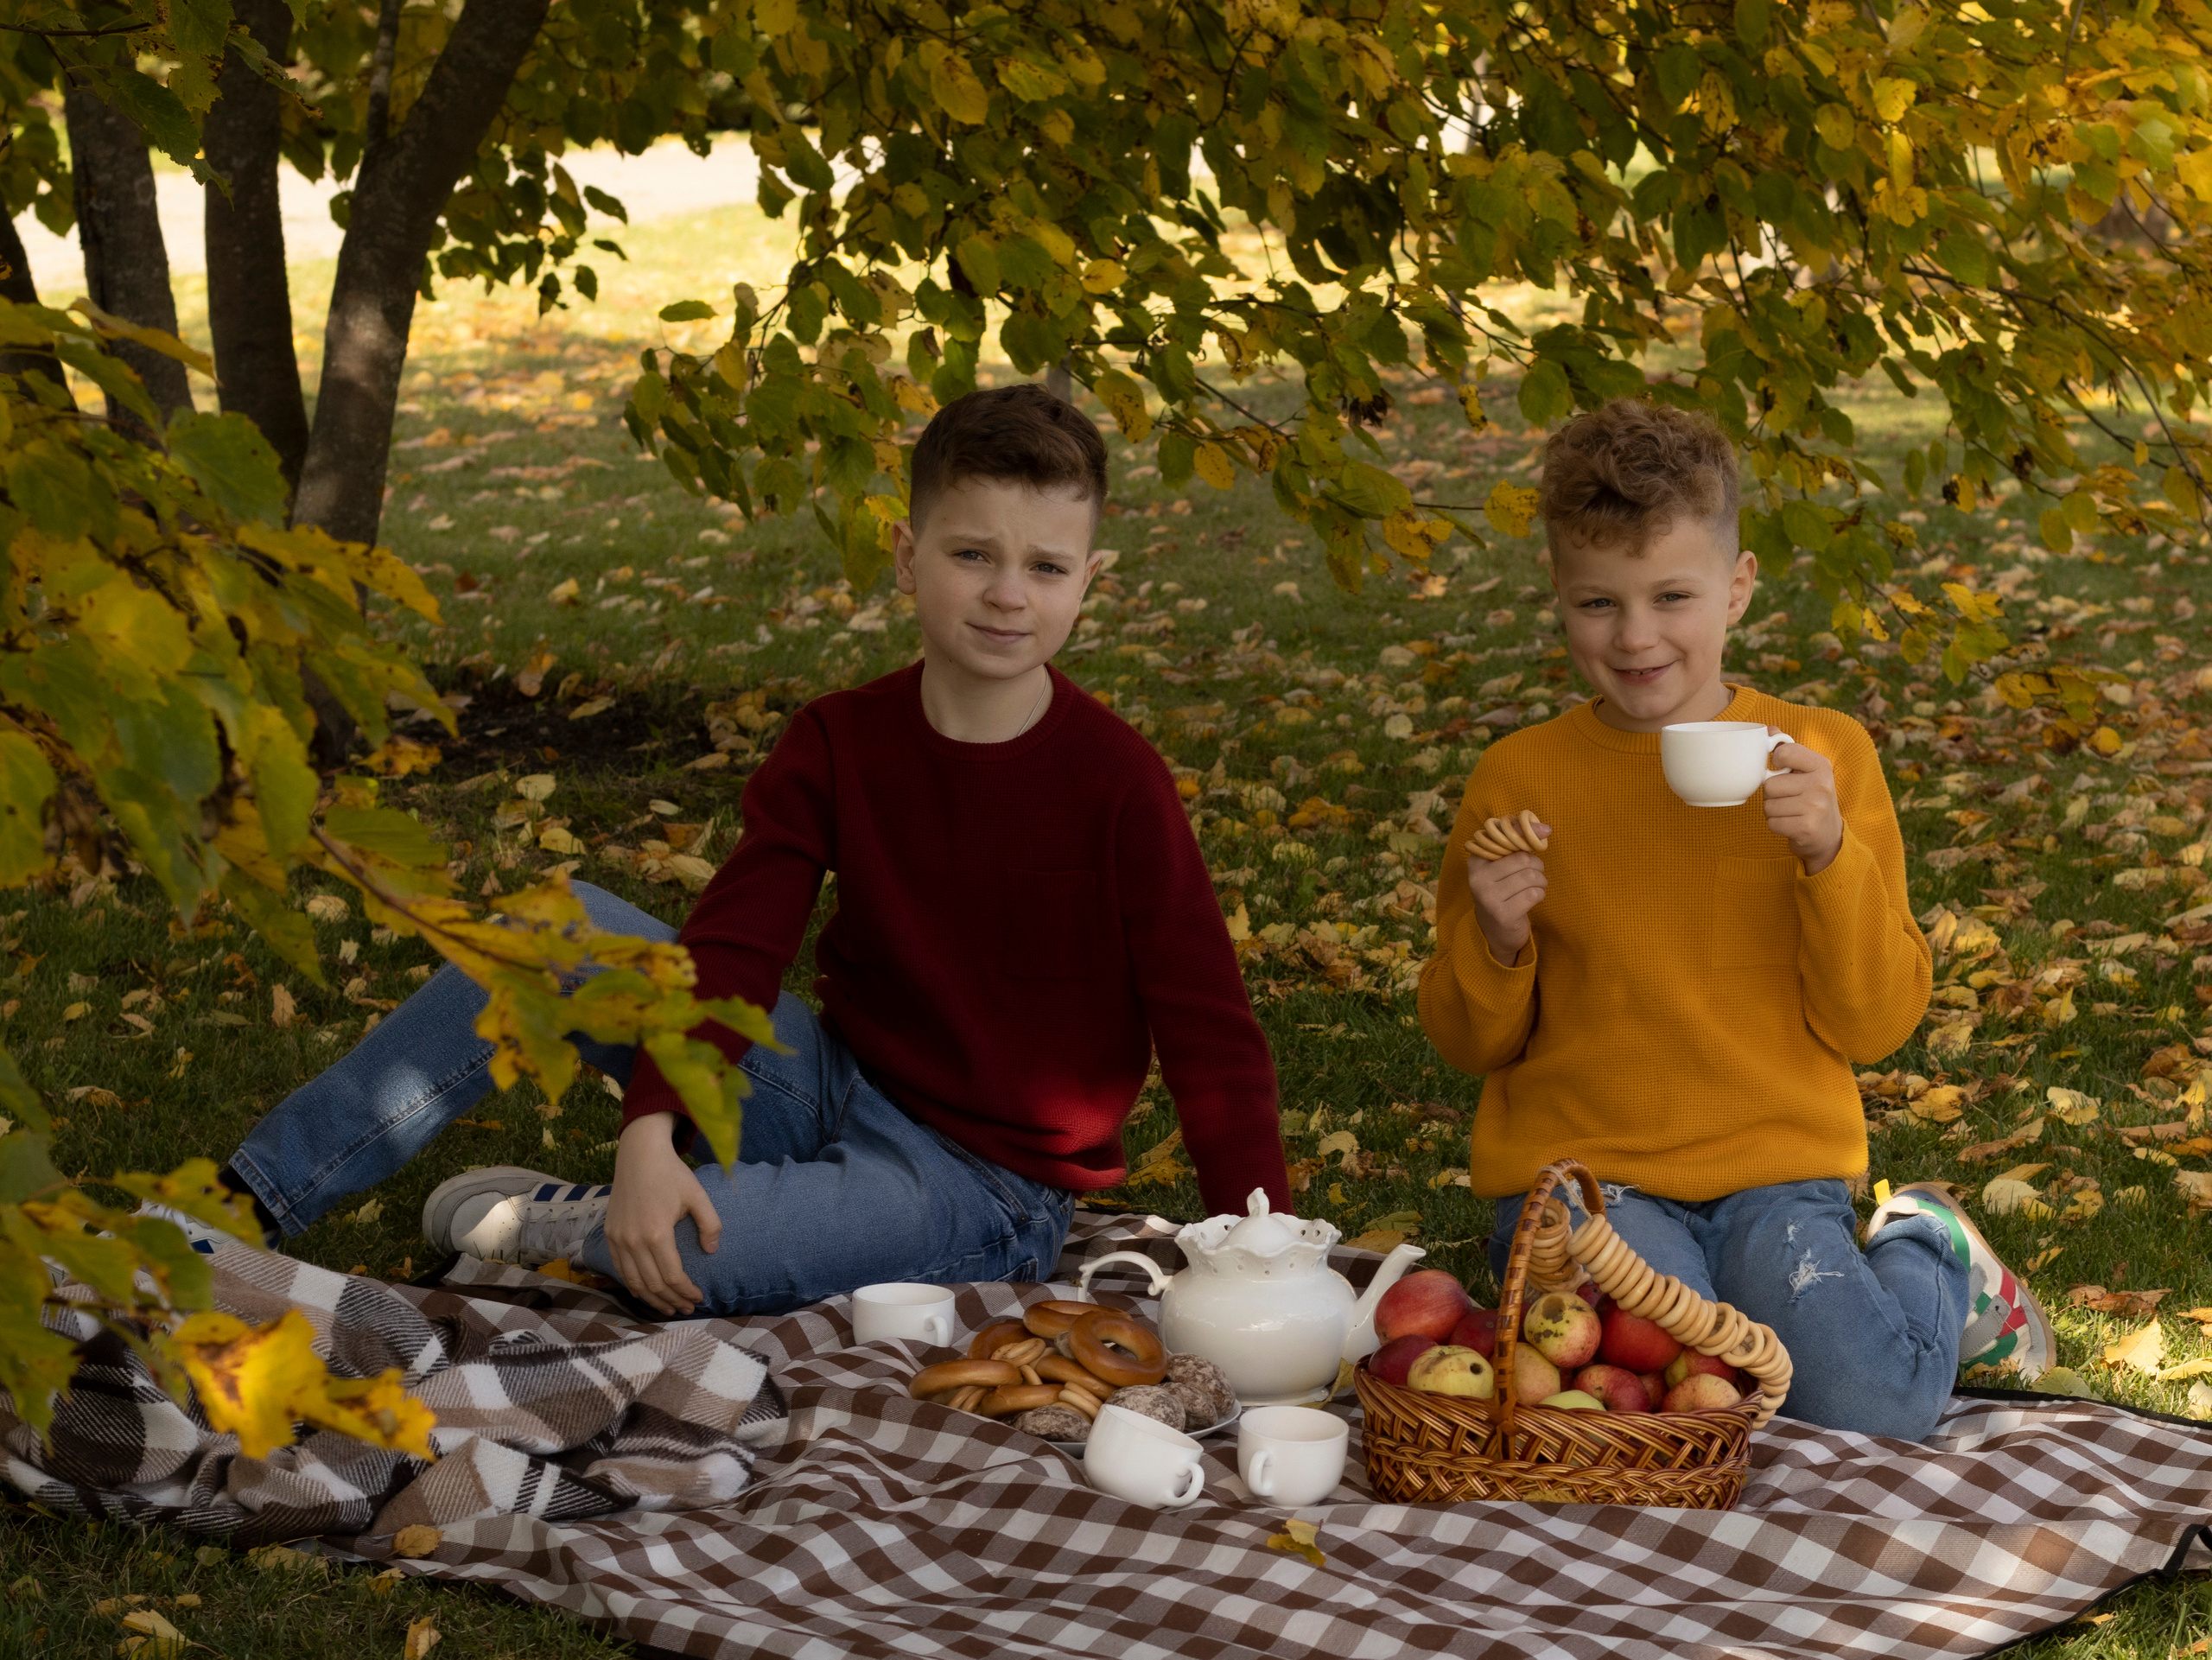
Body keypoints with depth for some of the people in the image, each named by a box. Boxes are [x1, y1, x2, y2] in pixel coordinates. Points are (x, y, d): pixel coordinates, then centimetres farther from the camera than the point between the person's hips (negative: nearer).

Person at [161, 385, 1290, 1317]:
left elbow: (1212, 1038, -14)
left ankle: (550, 1229, 2)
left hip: (984, 1188, -5)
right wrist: (648, 1134, -28)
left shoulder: (1114, 783, -15)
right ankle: (248, 1199, -8)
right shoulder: (838, 746, -2)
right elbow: (730, 950, -10)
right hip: (829, 1085, 5)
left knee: (685, 1259, -35)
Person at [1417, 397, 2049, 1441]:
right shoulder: (1518, 780, 2)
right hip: (1584, 1171, -1)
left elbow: (1875, 1024, -1)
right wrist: (1494, 942, -14)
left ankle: (1924, 1255, 11)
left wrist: (1830, 854, -16)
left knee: (1871, 1407, -22)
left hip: (1776, 1169, 1)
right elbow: (1471, 1044, 8)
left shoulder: (1820, 757, 2)